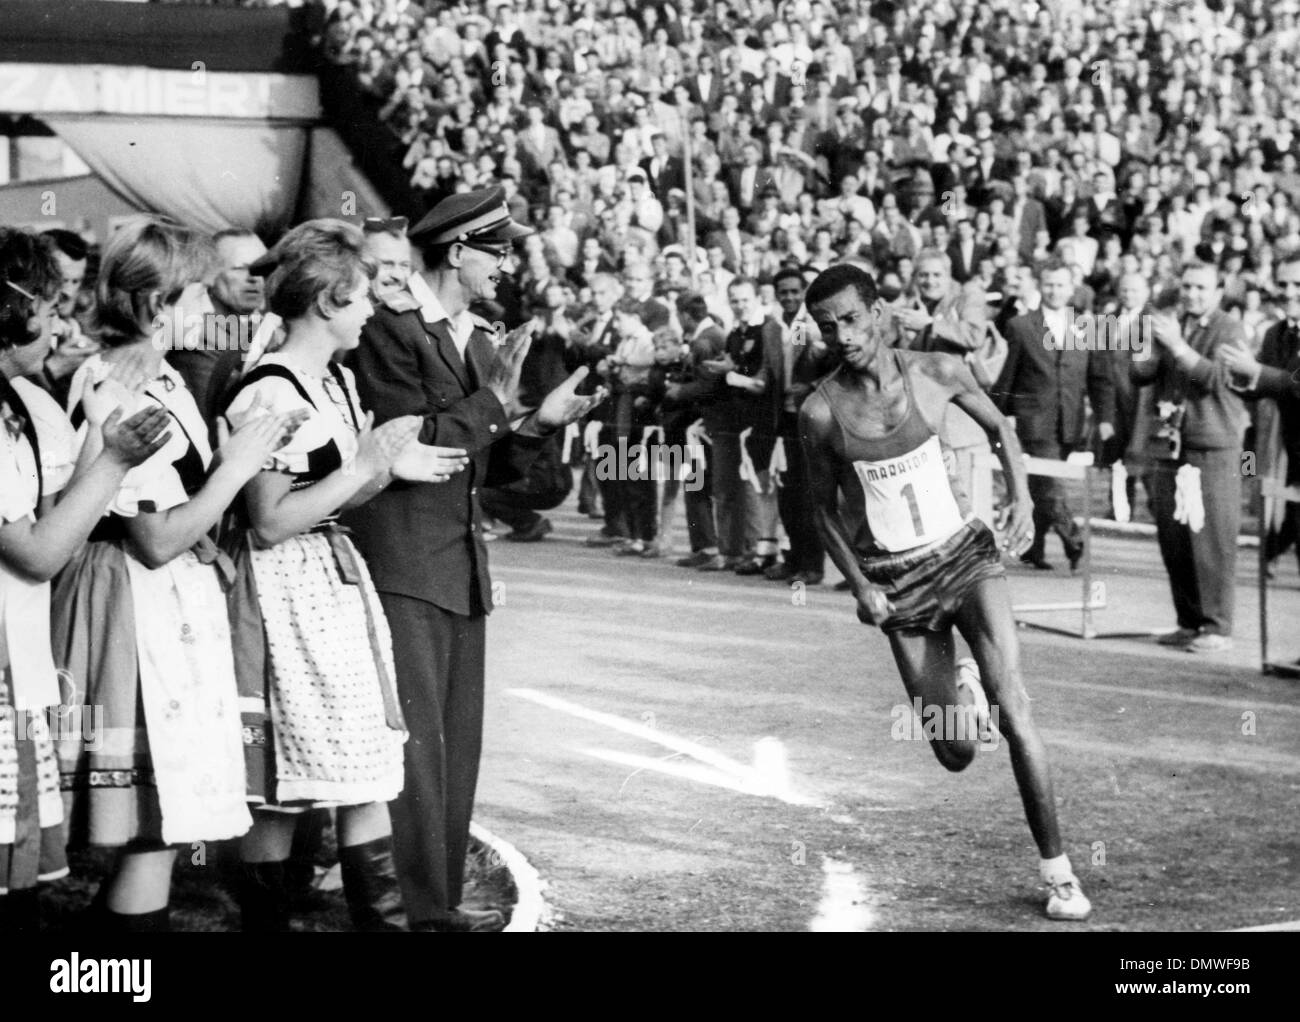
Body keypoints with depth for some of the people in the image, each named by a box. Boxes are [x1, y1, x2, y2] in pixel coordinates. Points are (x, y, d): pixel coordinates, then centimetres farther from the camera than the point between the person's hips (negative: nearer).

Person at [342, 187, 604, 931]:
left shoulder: (479, 339, 16)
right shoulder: (391, 330, -11)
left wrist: (537, 425, 0)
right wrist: (493, 401, -19)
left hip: (463, 565, 9)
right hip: (404, 565, -9)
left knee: (457, 744, 11)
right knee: (413, 742, -8)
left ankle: (442, 898, 19)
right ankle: (413, 906, -3)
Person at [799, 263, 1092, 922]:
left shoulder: (937, 372, -6)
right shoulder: (820, 412, -8)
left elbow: (998, 429, 12)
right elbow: (825, 508, 5)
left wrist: (1021, 499, -2)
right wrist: (860, 587, -4)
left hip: (964, 555, 0)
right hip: (894, 582, 0)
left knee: (1013, 710, -16)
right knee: (956, 754, 0)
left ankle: (1057, 870, -6)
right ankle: (960, 690, 40)